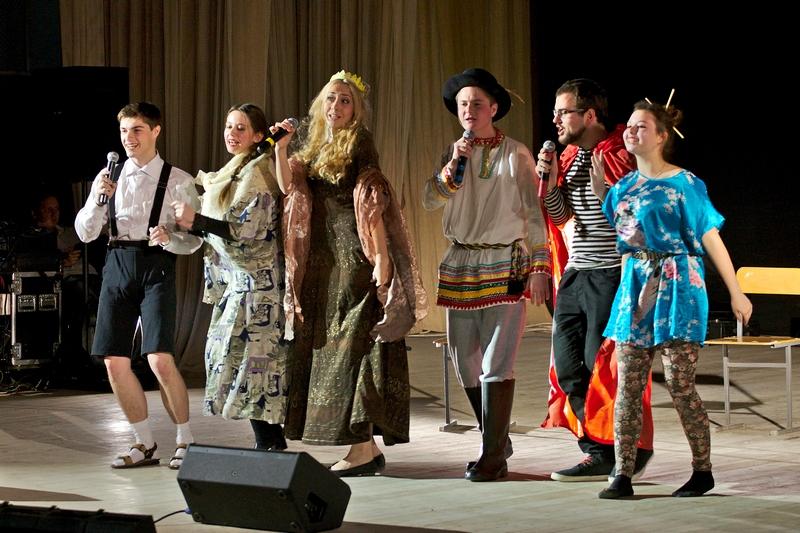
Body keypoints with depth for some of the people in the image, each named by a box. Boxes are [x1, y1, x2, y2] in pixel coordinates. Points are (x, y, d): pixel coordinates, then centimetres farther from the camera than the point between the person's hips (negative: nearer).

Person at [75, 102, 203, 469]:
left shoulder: (178, 181, 3)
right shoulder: (109, 178, 13)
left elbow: (194, 240, 3)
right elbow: (85, 233, 9)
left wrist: (169, 238, -18)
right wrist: (98, 198, -8)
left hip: (157, 265, -4)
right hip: (117, 266, 4)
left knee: (160, 359, -16)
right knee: (114, 361, 2)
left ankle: (185, 440, 3)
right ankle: (145, 444, 17)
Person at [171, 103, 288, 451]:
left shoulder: (256, 172, -11)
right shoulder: (234, 173, 18)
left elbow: (249, 229, -19)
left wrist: (197, 220, -21)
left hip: (254, 279, -9)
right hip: (235, 280, 9)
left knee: (248, 357, -10)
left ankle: (268, 443, -7)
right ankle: (272, 442, 10)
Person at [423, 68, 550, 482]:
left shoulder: (515, 155, -1)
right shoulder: (453, 155, 11)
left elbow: (534, 214, -1)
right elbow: (430, 201, -1)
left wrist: (539, 268, -6)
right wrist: (453, 165, -14)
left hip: (505, 264, -5)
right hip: (461, 264, 5)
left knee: (496, 363, -12)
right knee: (465, 362, 8)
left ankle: (493, 456, -10)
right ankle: (496, 444, 21)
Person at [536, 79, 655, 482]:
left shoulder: (621, 157, -12)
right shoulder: (569, 157, 12)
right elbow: (560, 215, 14)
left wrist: (604, 189, -23)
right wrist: (550, 180, 1)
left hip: (609, 275, -8)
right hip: (574, 273, 8)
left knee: (599, 365, -5)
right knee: (567, 366, 8)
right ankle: (598, 452, 17)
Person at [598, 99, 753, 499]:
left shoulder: (684, 184, -6)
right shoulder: (624, 187, 12)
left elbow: (711, 239, -7)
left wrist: (736, 293, -7)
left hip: (676, 289, -6)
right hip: (635, 289, 6)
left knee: (680, 385, -4)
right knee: (627, 387, 1)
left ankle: (703, 471, 10)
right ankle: (623, 475, 4)